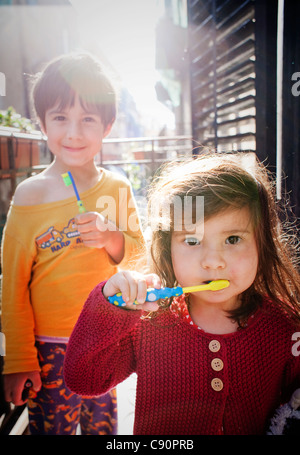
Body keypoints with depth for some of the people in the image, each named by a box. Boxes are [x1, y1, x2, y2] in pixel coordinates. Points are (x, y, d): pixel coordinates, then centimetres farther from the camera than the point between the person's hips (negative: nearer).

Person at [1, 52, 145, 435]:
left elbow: (138, 254, 3)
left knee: (103, 423, 18)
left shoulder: (118, 188, -2)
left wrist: (111, 238, -19)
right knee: (51, 426, 8)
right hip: (51, 349, -3)